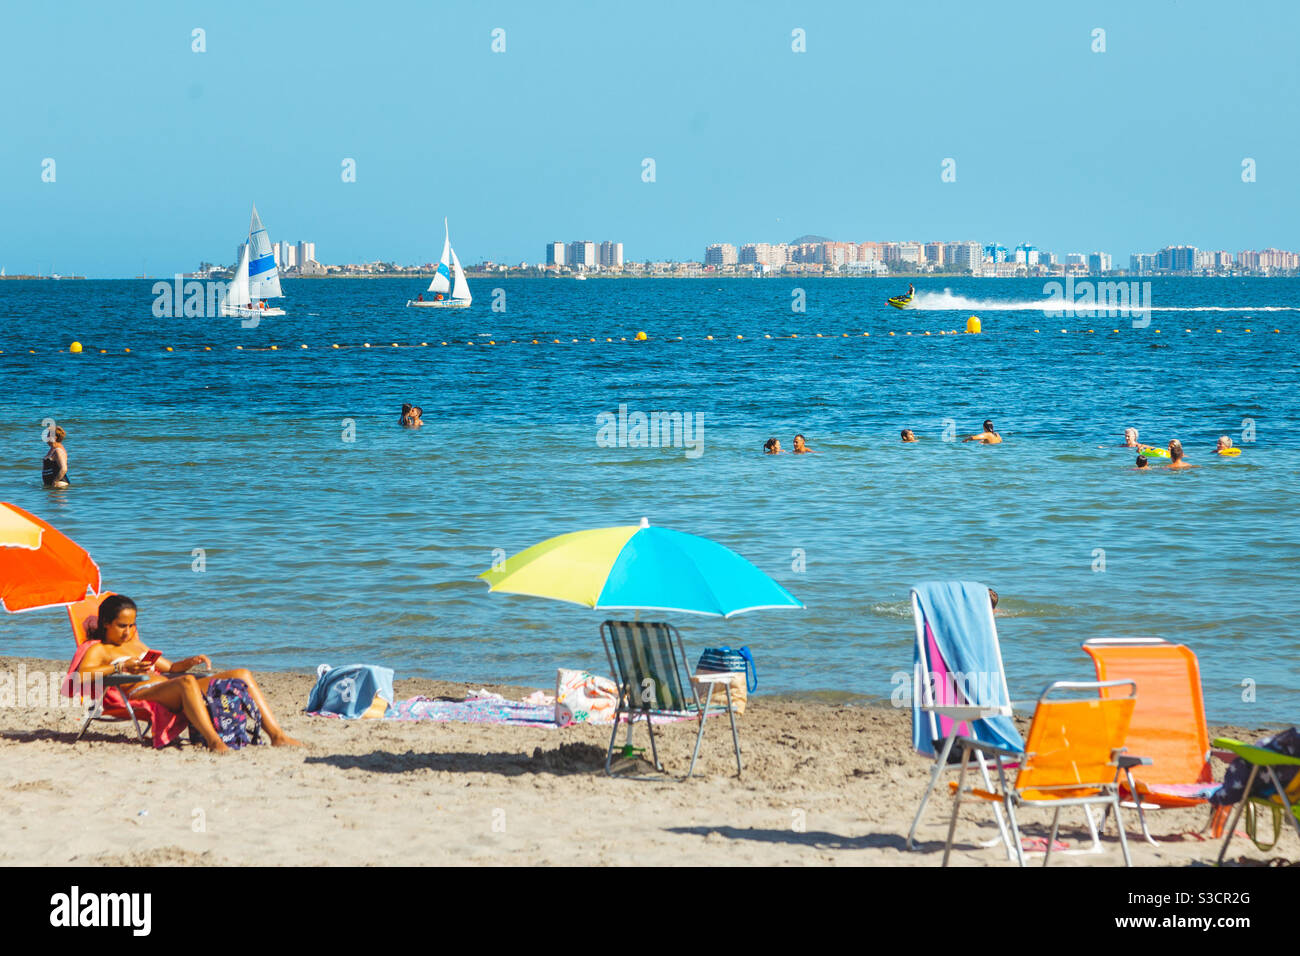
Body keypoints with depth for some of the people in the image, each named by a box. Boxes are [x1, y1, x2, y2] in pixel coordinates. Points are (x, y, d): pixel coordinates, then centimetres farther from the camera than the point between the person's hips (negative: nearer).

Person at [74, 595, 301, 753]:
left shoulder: (136, 644, 34)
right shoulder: (98, 650, 10)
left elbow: (170, 667, 36)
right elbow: (82, 674, -11)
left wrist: (190, 662, 15)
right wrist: (121, 667, -19)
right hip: (140, 693, -9)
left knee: (242, 675, -6)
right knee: (187, 682, -43)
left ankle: (276, 735, -19)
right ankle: (213, 741, -60)